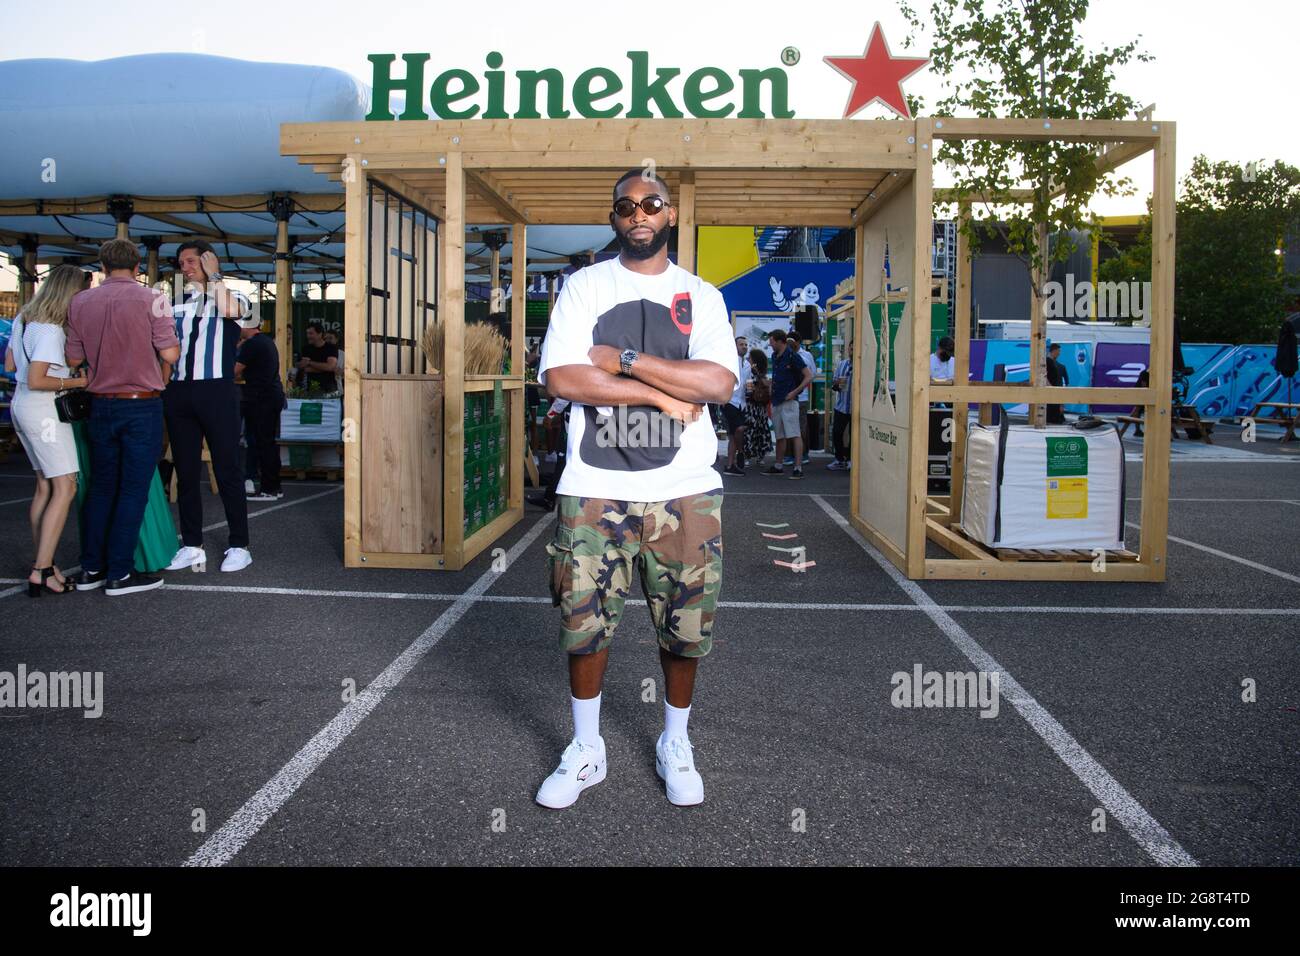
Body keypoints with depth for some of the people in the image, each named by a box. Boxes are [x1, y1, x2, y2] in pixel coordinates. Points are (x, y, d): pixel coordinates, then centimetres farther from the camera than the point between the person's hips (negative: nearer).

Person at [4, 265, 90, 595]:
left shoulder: (22, 319, 10)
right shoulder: (51, 331, -19)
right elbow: (36, 381, -22)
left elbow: (10, 364, 18)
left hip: (22, 406, 10)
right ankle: (42, 571, -10)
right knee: (65, 487, -8)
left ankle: (43, 564, 15)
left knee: (45, 485, 12)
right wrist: (77, 381, -15)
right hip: (43, 411, -10)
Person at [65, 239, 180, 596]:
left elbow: (74, 358, 8)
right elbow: (170, 354, -12)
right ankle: (119, 573, 3)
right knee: (133, 490, 1)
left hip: (101, 404, 5)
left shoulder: (80, 302, 4)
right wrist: (174, 341, 9)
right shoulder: (151, 299, -9)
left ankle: (91, 569, 19)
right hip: (141, 406, -4)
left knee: (101, 487, 14)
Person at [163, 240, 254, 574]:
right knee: (185, 472, 7)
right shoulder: (178, 305, 19)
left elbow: (229, 310, -19)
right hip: (179, 393, 5)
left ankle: (239, 546, 2)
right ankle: (192, 546, 14)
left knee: (227, 470, -3)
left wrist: (214, 275, -5)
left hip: (217, 391, -5)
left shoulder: (234, 297, 6)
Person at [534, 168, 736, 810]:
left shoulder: (701, 295, 7)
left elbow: (720, 382, -10)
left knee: (685, 628, 8)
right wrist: (663, 395, -11)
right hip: (595, 489, 0)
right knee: (584, 622, 6)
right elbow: (560, 377, -10)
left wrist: (622, 359, -13)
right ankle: (586, 751, 26)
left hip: (684, 490, 1)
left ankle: (675, 745, 31)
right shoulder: (584, 287, 6)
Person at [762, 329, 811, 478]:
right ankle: (778, 466, 24)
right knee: (780, 436, 16)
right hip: (776, 401, 9)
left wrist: (794, 392, -17)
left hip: (789, 401, -9)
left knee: (794, 435, -11)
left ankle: (798, 468, -13)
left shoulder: (792, 356, -10)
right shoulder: (774, 357, 14)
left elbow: (809, 376, -12)